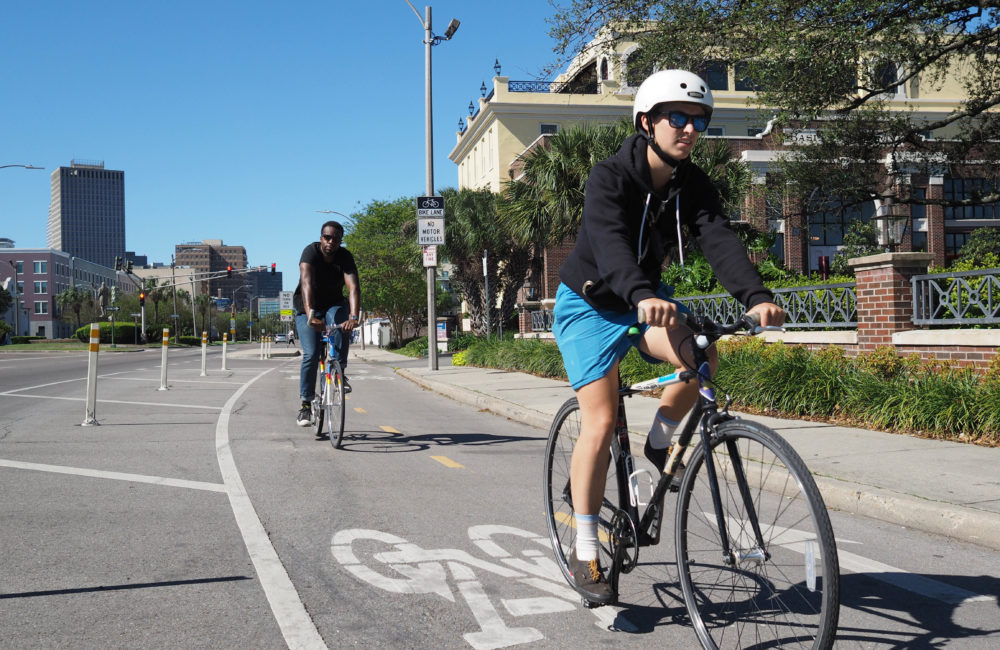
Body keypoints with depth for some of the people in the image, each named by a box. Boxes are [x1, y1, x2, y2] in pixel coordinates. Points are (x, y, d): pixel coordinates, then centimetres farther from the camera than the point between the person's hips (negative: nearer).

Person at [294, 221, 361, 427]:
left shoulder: (345, 257, -17)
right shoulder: (311, 252, -22)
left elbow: (354, 287, -31)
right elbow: (307, 283, -37)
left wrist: (354, 316, -49)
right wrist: (310, 314, -53)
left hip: (334, 305, 1)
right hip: (308, 309, -1)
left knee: (339, 319, -34)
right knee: (311, 355, -16)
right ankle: (305, 404, -5)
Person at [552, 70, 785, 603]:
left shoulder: (693, 185, -9)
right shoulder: (609, 177, -23)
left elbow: (720, 240, -24)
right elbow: (609, 242, -41)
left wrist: (756, 296, -43)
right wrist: (643, 297, -60)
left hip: (645, 299, 5)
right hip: (590, 303, -4)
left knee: (702, 354, -27)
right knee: (600, 422, -14)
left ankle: (660, 443, 2)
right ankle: (585, 552, -1)